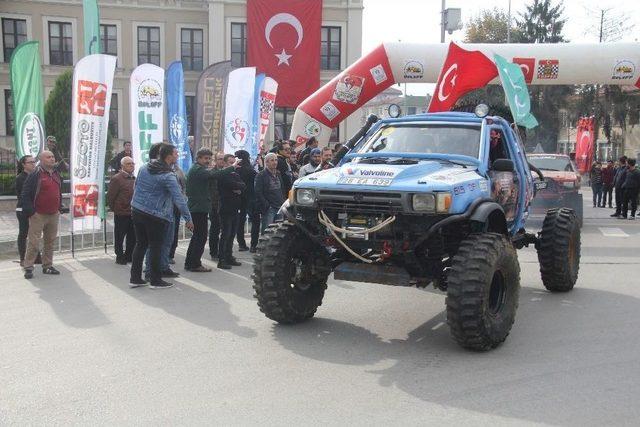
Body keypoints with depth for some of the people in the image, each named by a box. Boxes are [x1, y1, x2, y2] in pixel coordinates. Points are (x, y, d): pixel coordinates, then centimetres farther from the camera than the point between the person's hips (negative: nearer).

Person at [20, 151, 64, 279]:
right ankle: (28, 267, 3)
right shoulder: (35, 175, -10)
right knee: (33, 242, -5)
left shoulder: (57, 174, 12)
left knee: (50, 242, 12)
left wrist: (59, 208, 16)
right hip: (38, 215, -7)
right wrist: (30, 211, -15)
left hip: (53, 215, 7)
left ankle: (47, 266, 21)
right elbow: (25, 194, -11)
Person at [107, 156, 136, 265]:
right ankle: (119, 256, 15)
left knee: (132, 236, 12)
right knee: (119, 236, 5)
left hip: (133, 213, 7)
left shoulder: (134, 179, 12)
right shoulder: (116, 178, -9)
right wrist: (115, 208, -3)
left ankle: (129, 255, 24)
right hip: (121, 214, -7)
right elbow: (110, 197, -9)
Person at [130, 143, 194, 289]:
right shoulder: (168, 176, -16)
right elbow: (179, 198, -18)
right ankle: (155, 280, 11)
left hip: (137, 211, 7)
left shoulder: (144, 168, 6)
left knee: (140, 244, 14)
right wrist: (188, 218, -14)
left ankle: (135, 278, 19)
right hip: (155, 216, -7)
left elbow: (135, 187, 17)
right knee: (155, 247, 3)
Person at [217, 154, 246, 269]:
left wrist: (239, 189, -11)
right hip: (226, 209, -8)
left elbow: (243, 185, 7)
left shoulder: (236, 175, 18)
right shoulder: (222, 175, -7)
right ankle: (221, 260, -4)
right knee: (225, 234, -7)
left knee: (232, 234, 11)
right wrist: (240, 186, -2)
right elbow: (232, 184, -19)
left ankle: (229, 257, 20)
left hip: (235, 209, 8)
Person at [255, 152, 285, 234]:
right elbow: (258, 193, -9)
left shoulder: (278, 174, 17)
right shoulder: (261, 175, -3)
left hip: (280, 208, 6)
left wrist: (283, 203, 10)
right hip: (268, 209, -6)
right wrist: (267, 205, -14)